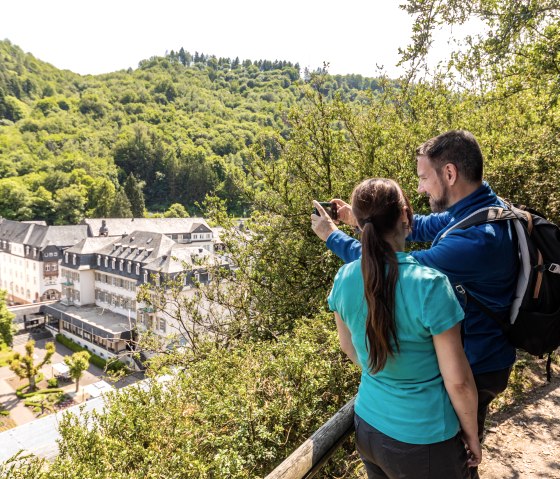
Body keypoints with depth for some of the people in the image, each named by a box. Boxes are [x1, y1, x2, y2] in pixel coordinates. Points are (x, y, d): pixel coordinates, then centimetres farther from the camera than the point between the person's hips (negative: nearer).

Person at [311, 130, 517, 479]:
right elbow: (420, 227, 6)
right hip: (478, 352, 8)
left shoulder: (476, 239, -35)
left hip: (474, 368, -8)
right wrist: (361, 218, -2)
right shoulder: (480, 208, -5)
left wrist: (332, 235, -18)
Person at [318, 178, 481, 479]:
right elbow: (457, 380, -17)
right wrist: (472, 434, 1)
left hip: (367, 427, 4)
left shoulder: (344, 279, -12)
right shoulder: (430, 285, -26)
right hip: (424, 444, -4)